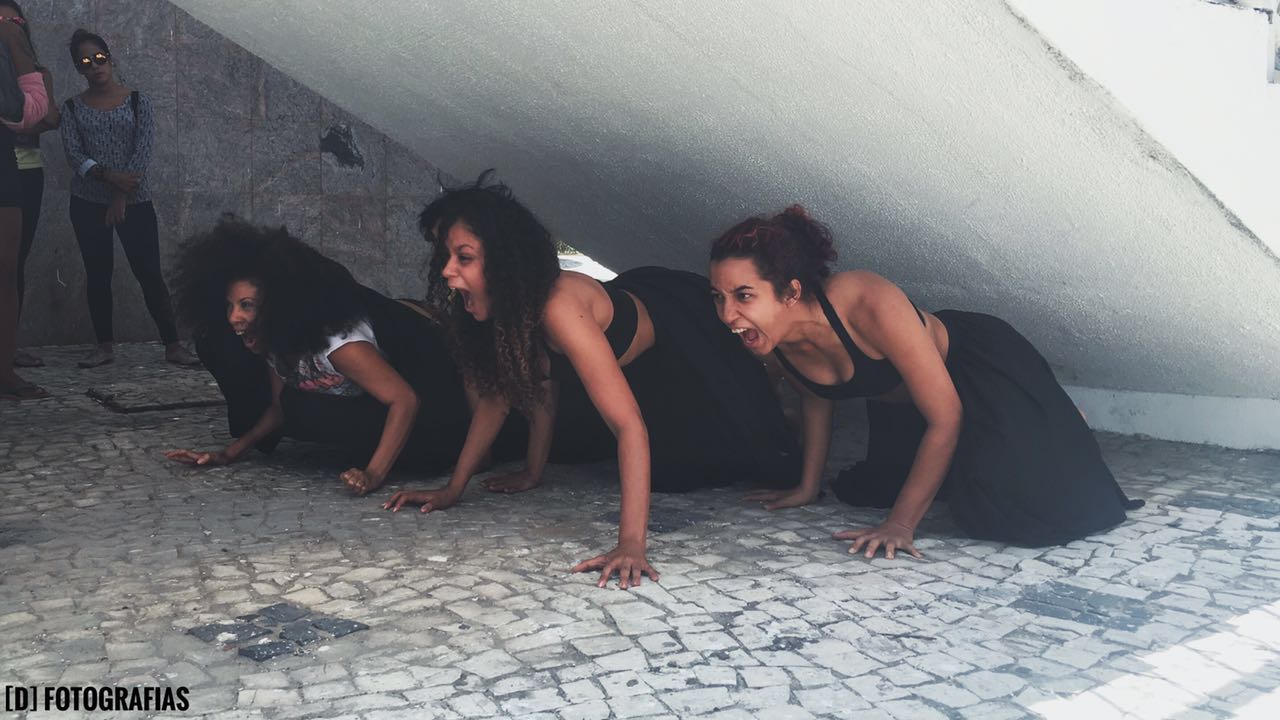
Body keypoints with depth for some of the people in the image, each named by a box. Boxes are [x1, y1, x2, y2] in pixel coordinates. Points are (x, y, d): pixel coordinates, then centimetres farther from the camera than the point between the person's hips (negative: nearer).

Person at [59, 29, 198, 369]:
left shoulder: (138, 100, 2)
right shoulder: (73, 108, 6)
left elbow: (143, 152, -7)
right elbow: (73, 155, -4)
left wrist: (122, 197, -13)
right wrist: (110, 176, -20)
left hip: (135, 201, -2)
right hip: (88, 203, 2)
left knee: (150, 274, -5)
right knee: (98, 274, 5)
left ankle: (173, 345, -2)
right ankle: (105, 345, 14)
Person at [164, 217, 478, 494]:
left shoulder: (336, 340, -31)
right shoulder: (272, 341, -5)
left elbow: (405, 399, -33)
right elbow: (279, 407, 6)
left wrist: (374, 475, -39)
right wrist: (230, 453, -5)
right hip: (359, 404, 8)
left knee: (302, 409, -29)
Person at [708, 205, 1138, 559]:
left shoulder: (870, 304, -41)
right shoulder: (769, 342, -22)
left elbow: (945, 417, -32)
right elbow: (815, 399, 1)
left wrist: (901, 524, -30)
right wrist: (808, 488, 8)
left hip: (981, 370, -6)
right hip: (898, 402, 6)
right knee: (865, 490, 22)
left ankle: (1057, 423, 8)